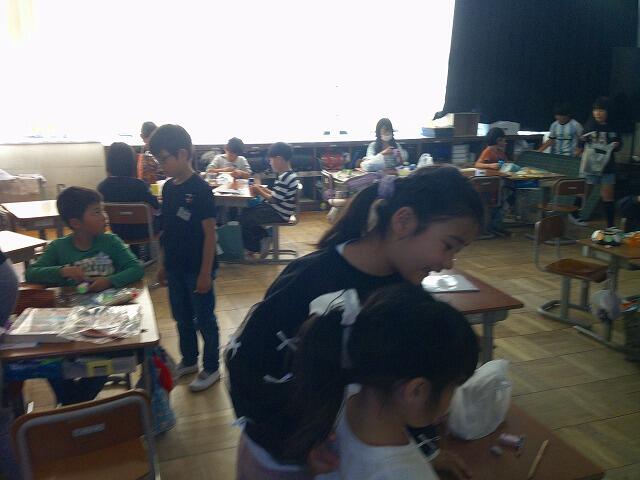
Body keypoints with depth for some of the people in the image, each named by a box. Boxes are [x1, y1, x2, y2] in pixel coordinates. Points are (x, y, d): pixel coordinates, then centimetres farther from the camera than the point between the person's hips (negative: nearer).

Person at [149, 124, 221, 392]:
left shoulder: (200, 189, -17)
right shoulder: (168, 188, 5)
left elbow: (209, 234, -16)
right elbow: (168, 230, 11)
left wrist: (206, 272, -17)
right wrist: (164, 265, 14)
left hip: (197, 269, -7)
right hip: (175, 267, 7)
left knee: (204, 320, 8)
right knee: (182, 318, 20)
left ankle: (211, 368, 24)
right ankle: (188, 361, 38)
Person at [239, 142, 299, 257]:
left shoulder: (284, 178, -24)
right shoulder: (288, 175, 8)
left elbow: (274, 200, -23)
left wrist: (259, 191, -9)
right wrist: (265, 190, 3)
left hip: (278, 214, -10)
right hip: (277, 209, 10)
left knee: (244, 218, -6)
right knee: (247, 211, 15)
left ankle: (253, 247, 12)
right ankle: (263, 238, 16)